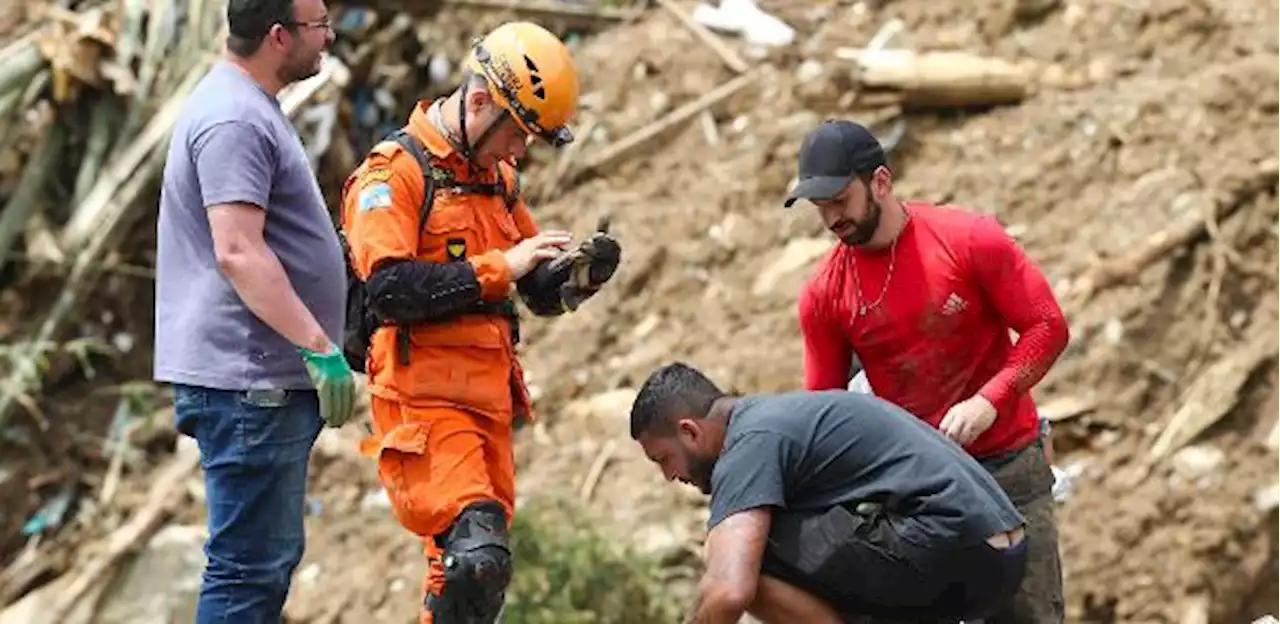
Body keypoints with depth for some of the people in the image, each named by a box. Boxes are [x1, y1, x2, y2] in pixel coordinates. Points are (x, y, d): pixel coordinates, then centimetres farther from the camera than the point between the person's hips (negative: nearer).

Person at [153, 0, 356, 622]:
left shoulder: (248, 108, 17)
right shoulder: (234, 120, -17)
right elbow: (237, 251, -25)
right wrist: (320, 348, -27)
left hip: (264, 380, 11)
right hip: (247, 382, -11)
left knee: (270, 560, 16)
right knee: (251, 566, -9)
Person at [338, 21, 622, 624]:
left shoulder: (497, 177, 17)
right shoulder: (395, 173, -9)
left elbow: (541, 292, 21)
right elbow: (390, 290, -21)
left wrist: (579, 272, -2)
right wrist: (498, 268, -20)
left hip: (487, 394, 8)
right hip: (422, 398, -8)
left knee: (467, 563, 11)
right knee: (477, 556, -22)